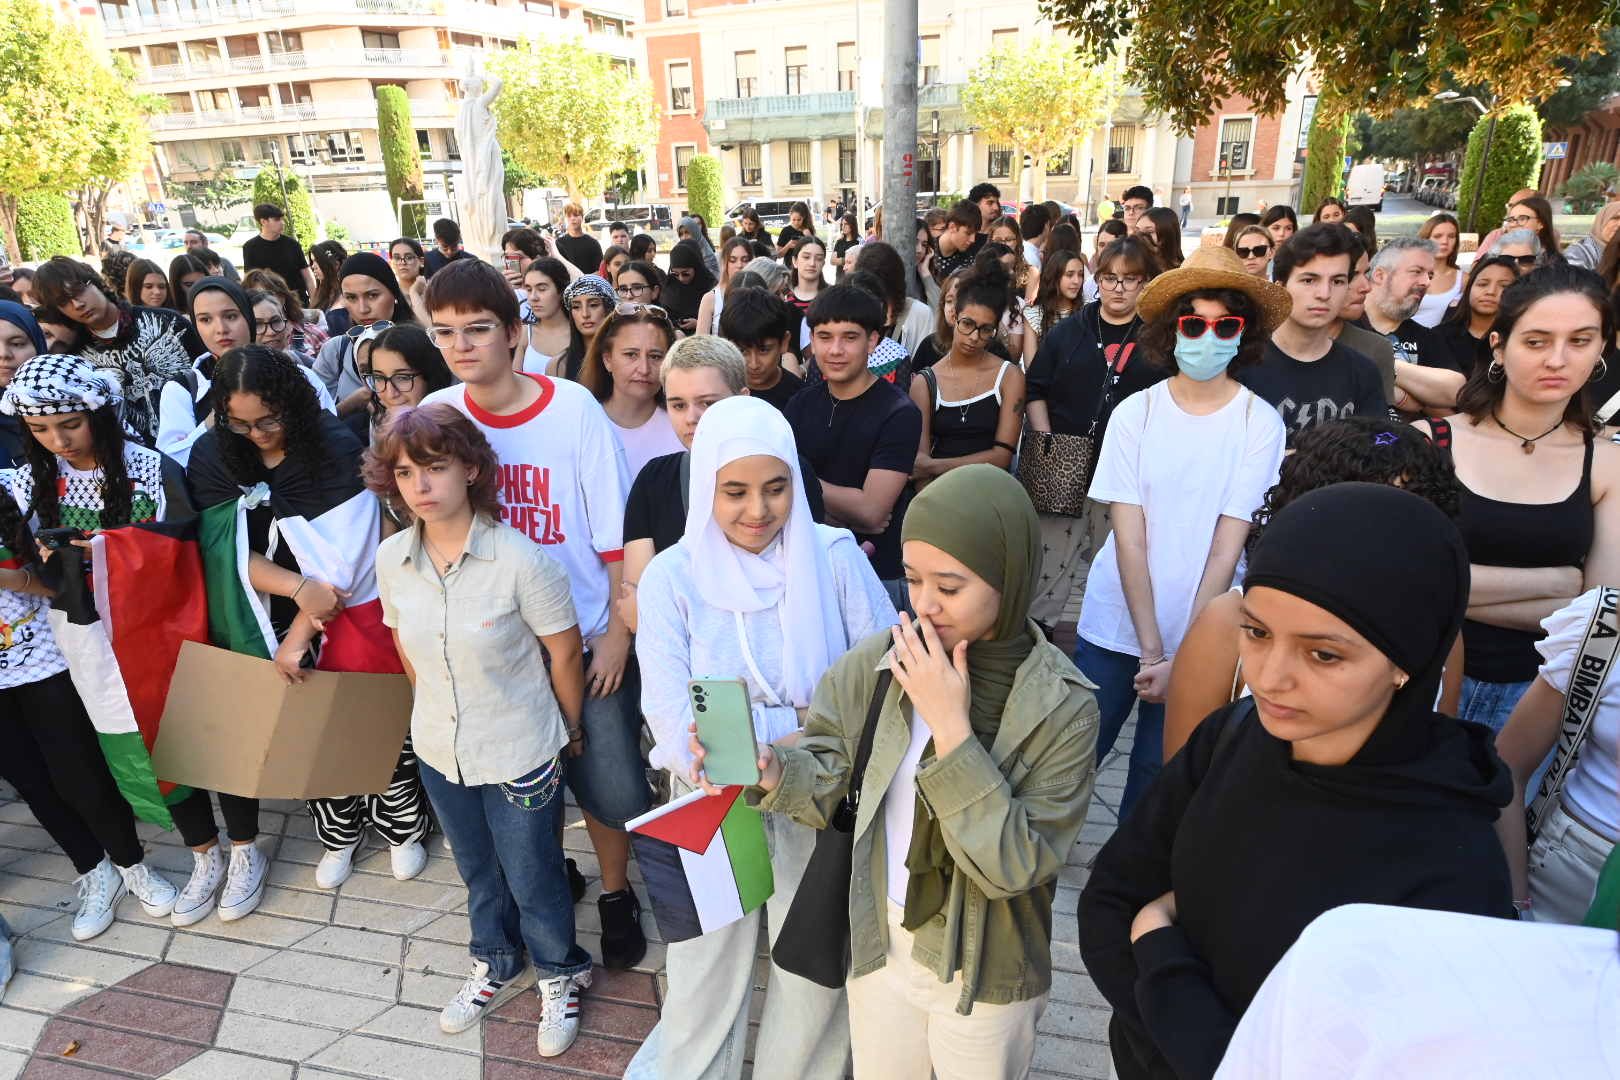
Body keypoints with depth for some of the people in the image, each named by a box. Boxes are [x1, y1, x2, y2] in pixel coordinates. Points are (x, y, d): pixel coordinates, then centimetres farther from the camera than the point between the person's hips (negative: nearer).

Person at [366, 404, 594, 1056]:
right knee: (477, 872, 27)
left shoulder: (521, 560, -26)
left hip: (520, 756, -4)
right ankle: (495, 965, 54)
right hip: (439, 752, 5)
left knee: (533, 879, 15)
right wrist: (443, 704, 15)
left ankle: (559, 976, 45)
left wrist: (568, 732, 0)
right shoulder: (392, 558, -10)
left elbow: (565, 654, -14)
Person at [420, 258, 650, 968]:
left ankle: (615, 890, 31)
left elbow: (616, 535, -8)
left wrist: (618, 632, -8)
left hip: (585, 637, -2)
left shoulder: (573, 408, -11)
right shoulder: (436, 415, -4)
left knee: (612, 787, 2)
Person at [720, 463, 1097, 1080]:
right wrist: (770, 769, -28)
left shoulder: (1062, 707, -21)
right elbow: (828, 779, -7)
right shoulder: (878, 662, -14)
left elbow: (1016, 866, -25)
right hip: (878, 948, 3)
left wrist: (950, 725, -31)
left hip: (985, 978, -2)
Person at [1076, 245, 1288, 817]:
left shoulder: (1261, 423, -7)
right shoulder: (1136, 412, -5)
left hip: (1198, 640, 0)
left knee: (1156, 780, 13)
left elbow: (1226, 549, -9)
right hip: (1114, 628, 1)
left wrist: (1183, 658, -13)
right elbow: (1129, 539, -8)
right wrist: (1150, 650, -13)